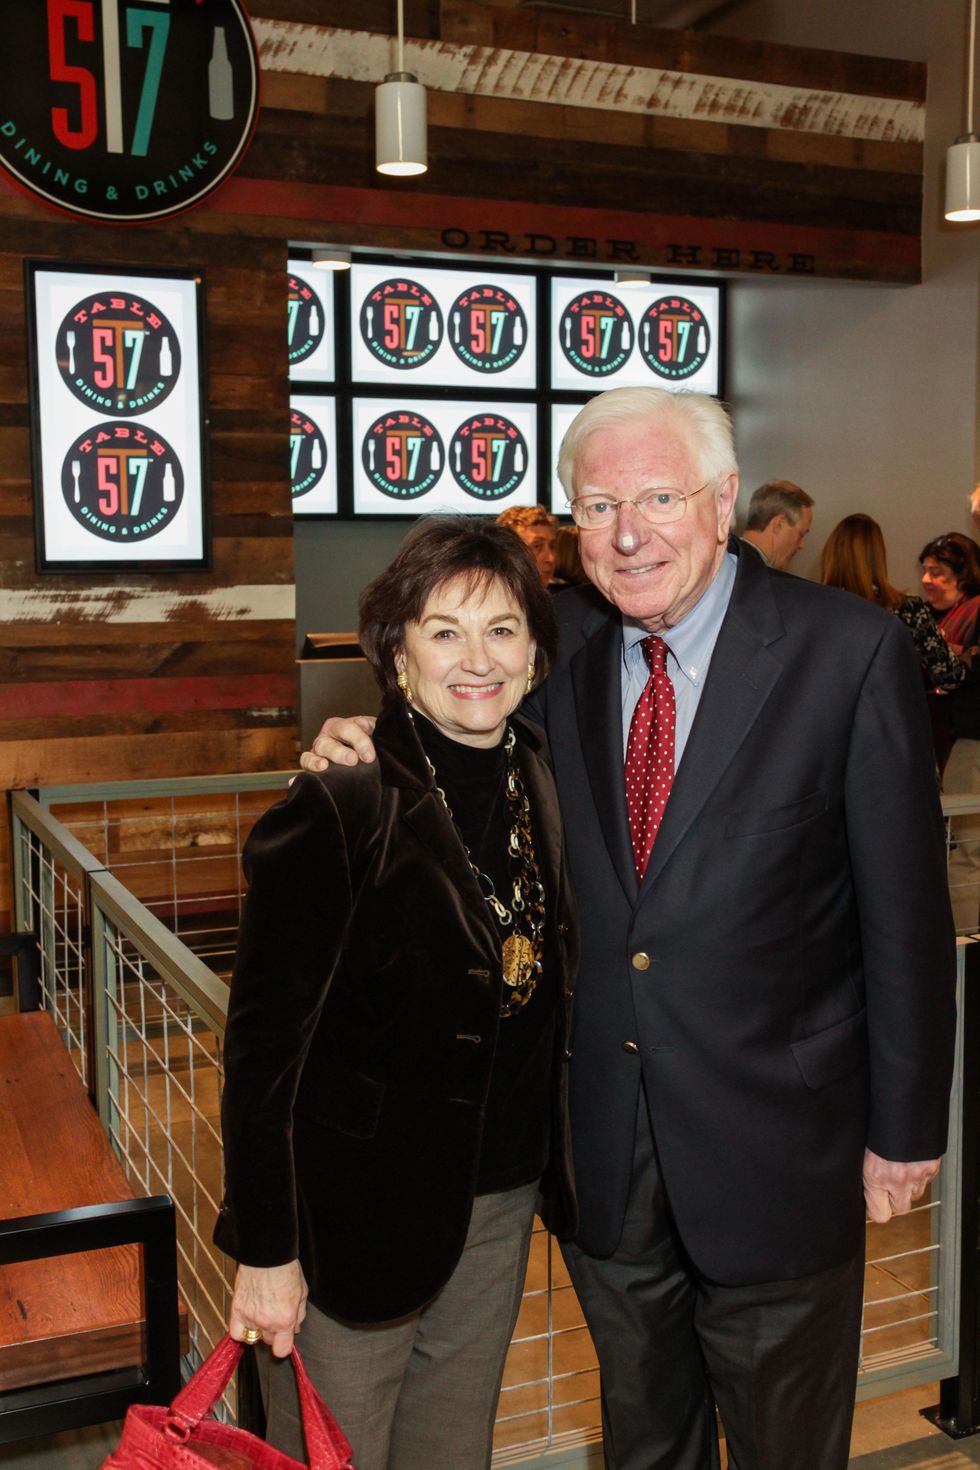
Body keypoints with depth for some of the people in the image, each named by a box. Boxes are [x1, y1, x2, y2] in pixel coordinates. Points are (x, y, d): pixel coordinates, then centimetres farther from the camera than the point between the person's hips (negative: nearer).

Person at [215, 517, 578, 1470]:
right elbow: (265, 1041, -16)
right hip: (359, 1213, -5)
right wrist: (267, 1252, -14)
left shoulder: (545, 782, 0)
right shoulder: (338, 808, -19)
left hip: (503, 1202, 6)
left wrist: (551, 1170, 7)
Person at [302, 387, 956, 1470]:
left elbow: (905, 907, -11)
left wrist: (905, 1127, -7)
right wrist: (368, 743, -11)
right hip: (602, 1135, 4)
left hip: (775, 1133, -3)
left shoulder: (850, 650, -14)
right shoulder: (561, 646, -3)